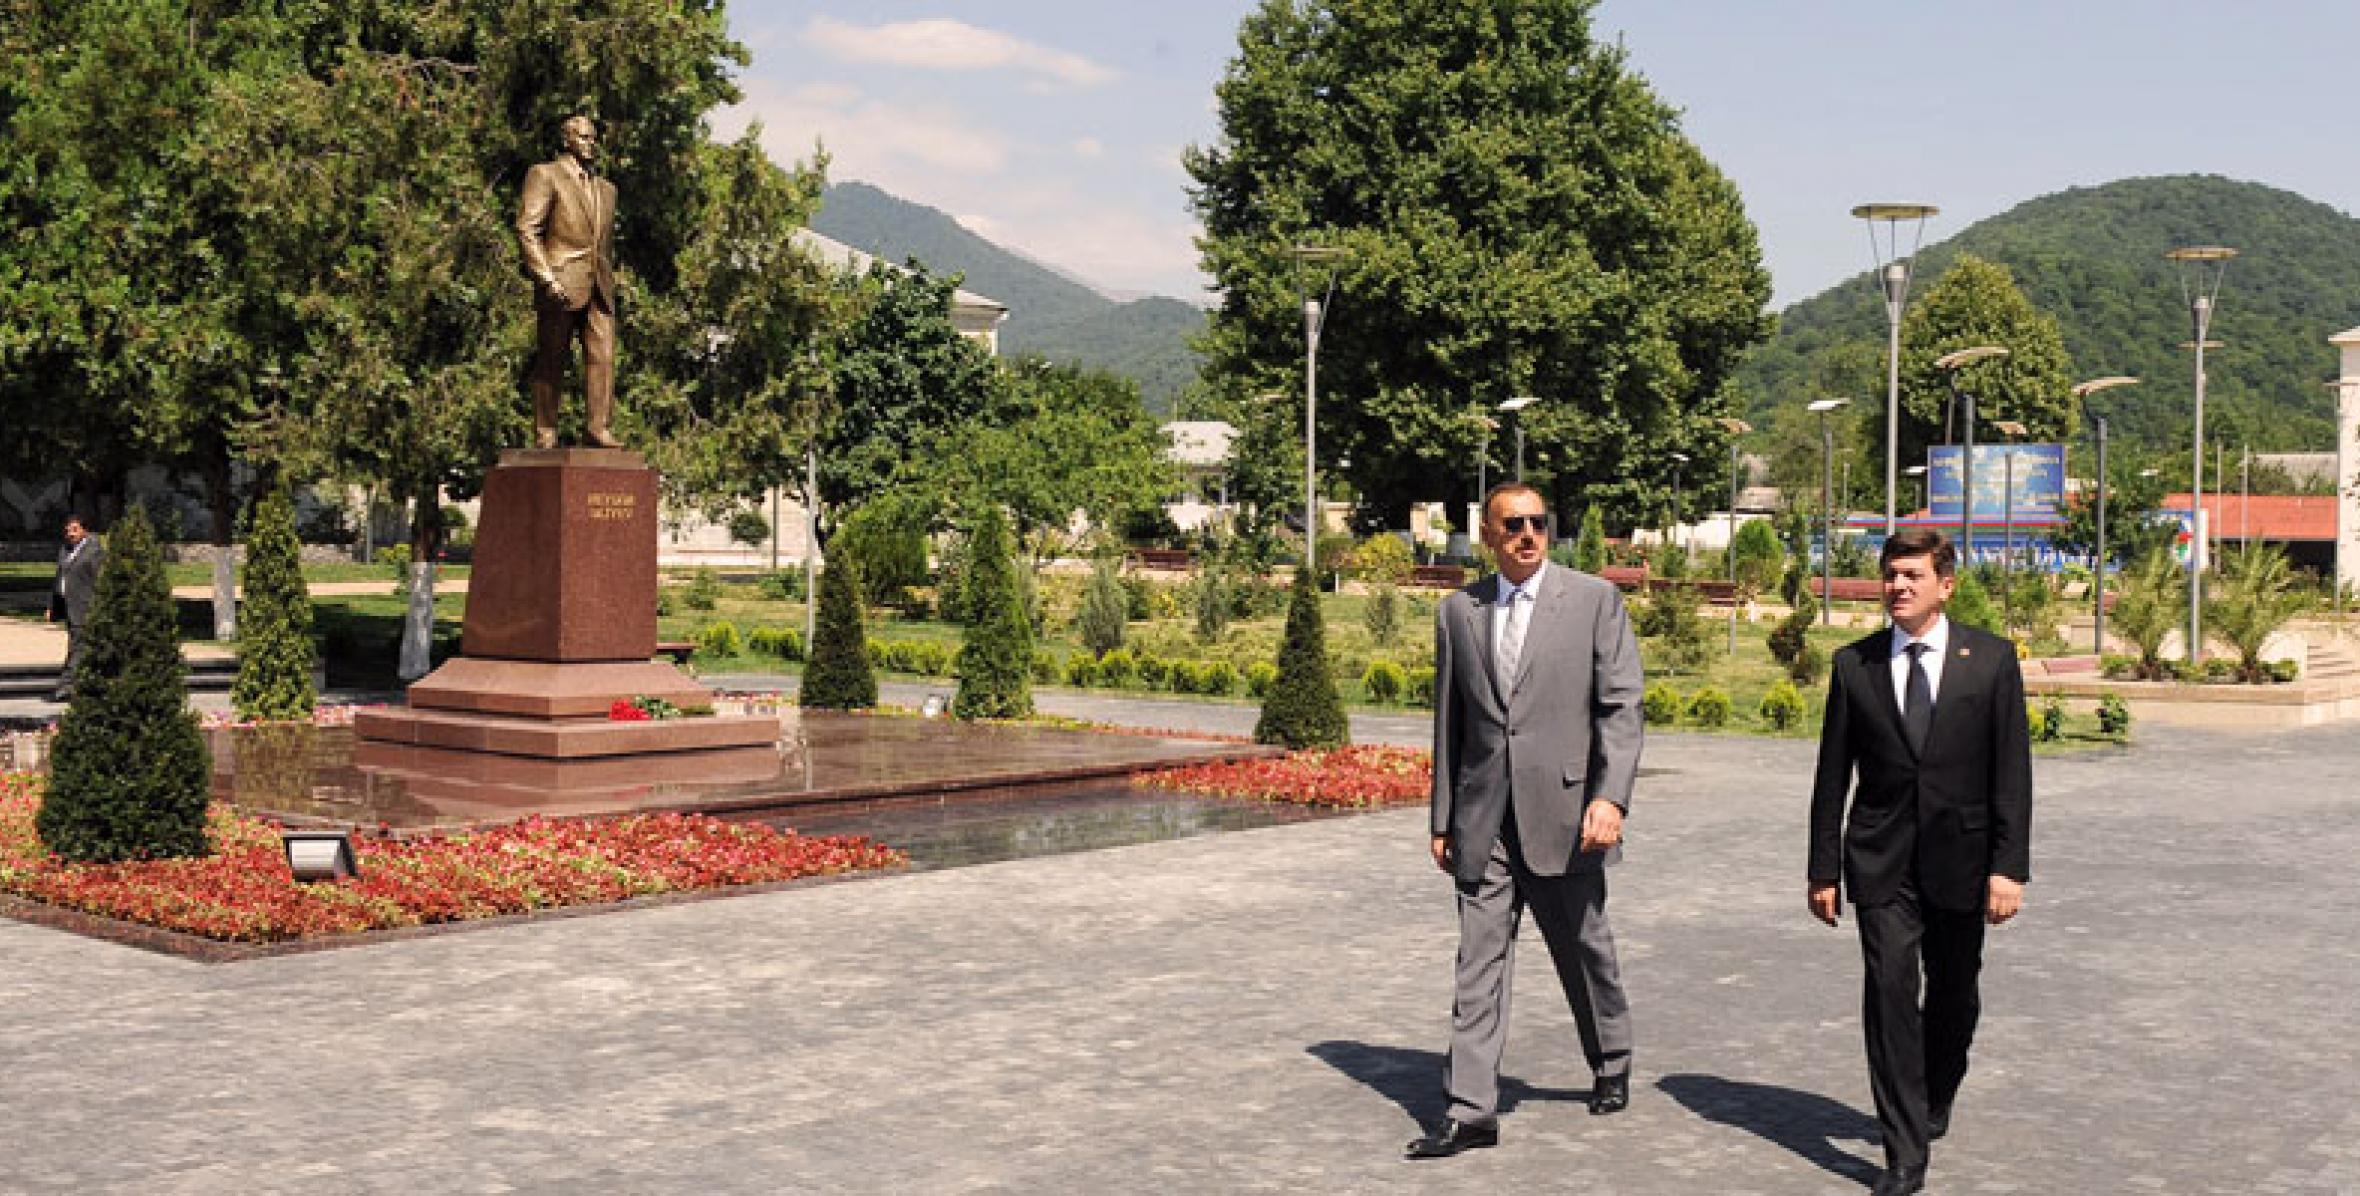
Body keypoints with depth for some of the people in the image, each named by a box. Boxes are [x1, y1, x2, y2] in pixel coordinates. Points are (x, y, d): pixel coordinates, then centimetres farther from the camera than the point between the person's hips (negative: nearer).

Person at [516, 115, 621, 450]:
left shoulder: (606, 189, 23)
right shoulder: (545, 175, 3)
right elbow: (526, 229, -7)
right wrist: (546, 278, -16)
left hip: (598, 288, 5)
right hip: (560, 285, -5)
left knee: (603, 356, -7)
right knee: (550, 362, -2)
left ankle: (599, 428, -9)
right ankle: (545, 435, 0)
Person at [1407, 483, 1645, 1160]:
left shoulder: (1594, 600, 0)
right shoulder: (1458, 611, 9)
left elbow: (1622, 705, -5)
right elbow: (1449, 722, 13)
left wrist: (1612, 796, -17)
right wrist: (1442, 819, 12)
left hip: (1564, 813, -2)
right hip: (1484, 819, 2)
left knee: (1585, 950, 13)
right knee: (1479, 962, 0)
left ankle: (1611, 1067, 37)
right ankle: (1471, 1113, 2)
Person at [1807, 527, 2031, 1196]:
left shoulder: (1992, 660, 0)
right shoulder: (1854, 664, 2)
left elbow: (2012, 772, -2)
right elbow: (1832, 776, 5)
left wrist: (2009, 867, -9)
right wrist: (1824, 870, 3)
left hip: (1959, 858, 0)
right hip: (1881, 863, 0)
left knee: (1954, 995, 13)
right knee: (1889, 991, -9)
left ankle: (1933, 1106, 39)